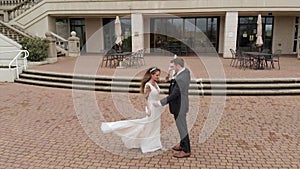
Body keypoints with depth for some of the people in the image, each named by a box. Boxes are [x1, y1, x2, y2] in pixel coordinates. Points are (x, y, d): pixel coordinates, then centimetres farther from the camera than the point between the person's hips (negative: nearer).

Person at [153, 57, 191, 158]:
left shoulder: (180, 79, -29)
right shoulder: (186, 71, 0)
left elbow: (174, 95, -27)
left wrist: (160, 103, -22)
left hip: (179, 107, -10)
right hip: (180, 104, 10)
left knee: (182, 127, 3)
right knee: (181, 126, 22)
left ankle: (186, 151, 18)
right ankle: (183, 145, 40)